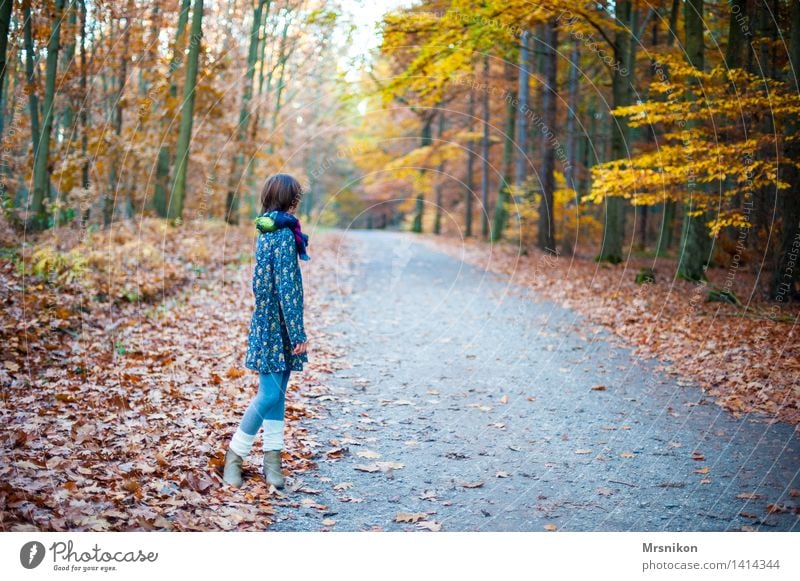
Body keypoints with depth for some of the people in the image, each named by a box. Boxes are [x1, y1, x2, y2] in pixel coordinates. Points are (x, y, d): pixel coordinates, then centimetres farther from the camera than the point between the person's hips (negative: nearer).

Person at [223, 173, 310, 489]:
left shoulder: (266, 231, 10)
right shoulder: (285, 235, -17)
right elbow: (286, 288, -20)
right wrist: (298, 333, -18)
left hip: (267, 319, 9)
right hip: (278, 324, -9)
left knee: (277, 392, 10)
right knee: (270, 393, -4)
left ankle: (272, 457, 14)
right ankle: (235, 454, 7)